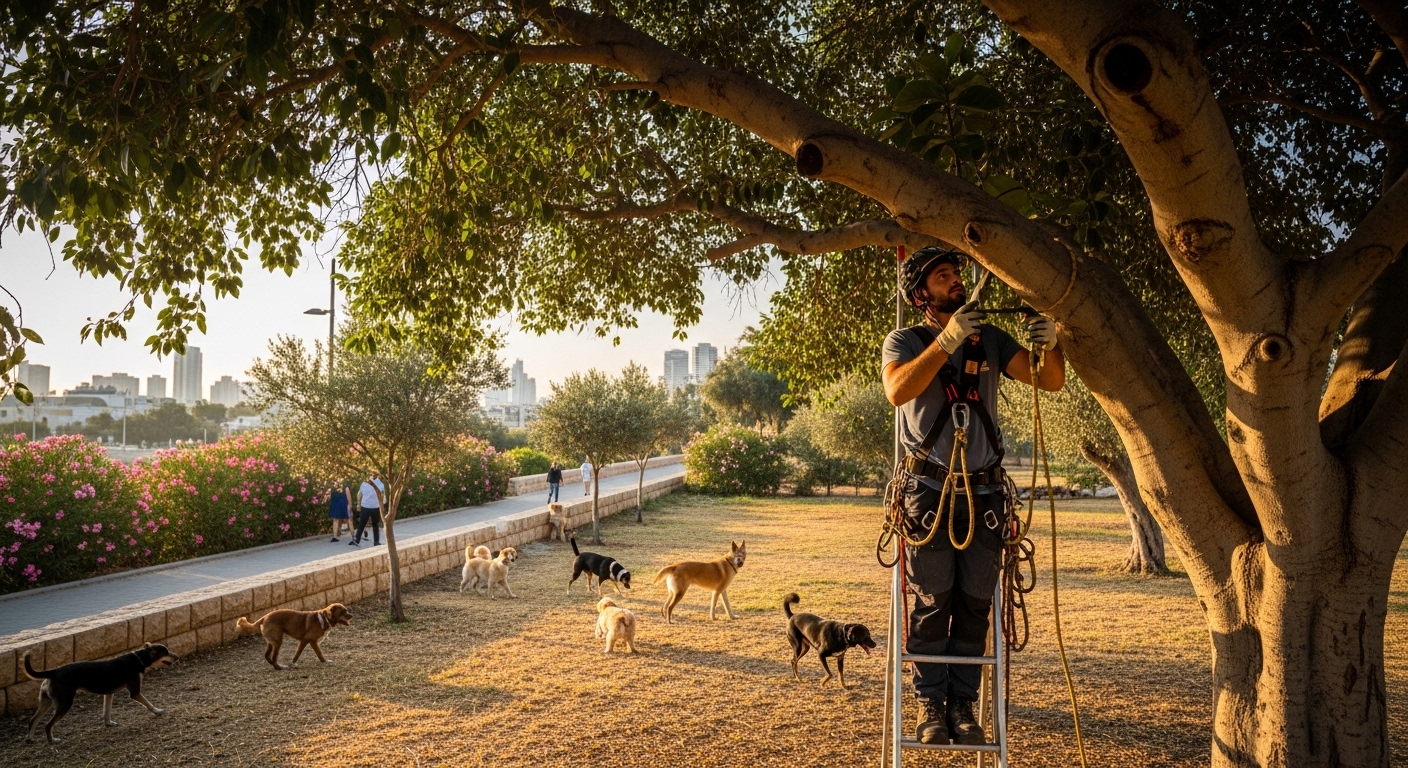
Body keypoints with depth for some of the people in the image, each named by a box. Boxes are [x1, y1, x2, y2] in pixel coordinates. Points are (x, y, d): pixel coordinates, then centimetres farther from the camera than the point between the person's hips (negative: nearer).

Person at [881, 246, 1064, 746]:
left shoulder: (991, 340, 9)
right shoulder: (905, 342, 0)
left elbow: (1050, 382, 2)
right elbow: (898, 390, -21)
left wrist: (1049, 345, -19)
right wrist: (948, 339, -27)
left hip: (984, 493, 3)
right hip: (929, 491, -3)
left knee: (975, 605, 5)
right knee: (932, 603, -1)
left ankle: (963, 705, 15)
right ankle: (930, 705, 10)